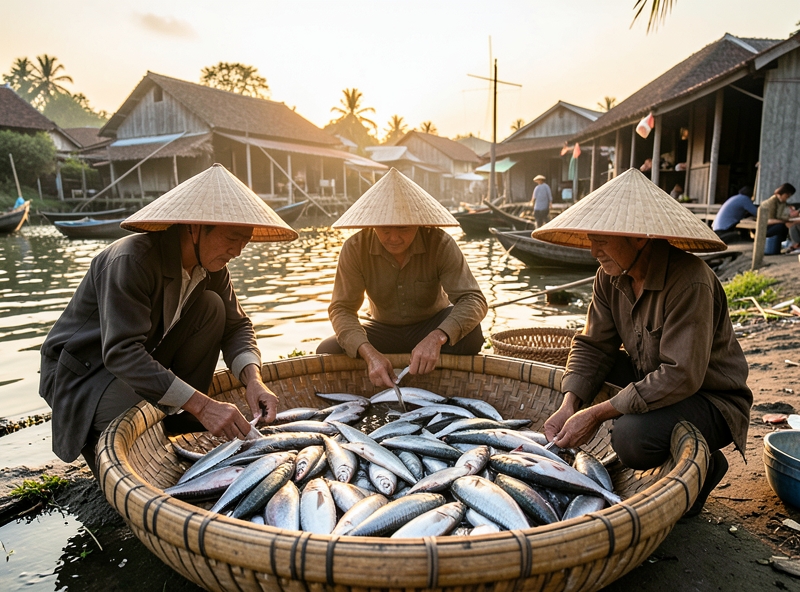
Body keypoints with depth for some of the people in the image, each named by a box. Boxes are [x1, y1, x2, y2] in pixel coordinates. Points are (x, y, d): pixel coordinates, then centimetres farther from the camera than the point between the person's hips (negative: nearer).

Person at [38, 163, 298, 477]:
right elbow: (121, 352, -37)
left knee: (212, 307, -15)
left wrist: (253, 378, -24)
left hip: (148, 359, 7)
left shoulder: (211, 265, -8)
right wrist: (202, 405, -41)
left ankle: (181, 421, -7)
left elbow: (236, 325, -3)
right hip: (84, 369, -6)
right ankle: (98, 441, 4)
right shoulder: (131, 260, -31)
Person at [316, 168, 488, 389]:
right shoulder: (355, 248, -21)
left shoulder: (440, 244, -24)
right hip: (382, 329, 1)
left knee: (469, 334, -33)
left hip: (432, 326, -1)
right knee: (326, 353, -23)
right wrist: (370, 353, -41)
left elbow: (473, 299, -29)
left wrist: (437, 337, -50)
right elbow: (342, 309, -21)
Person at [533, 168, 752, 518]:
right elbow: (593, 345, -5)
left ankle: (704, 465, 3)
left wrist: (597, 414, -31)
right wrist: (569, 406, -20)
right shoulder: (611, 276, -6)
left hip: (713, 401, -7)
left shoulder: (690, 283, -29)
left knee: (632, 437, -32)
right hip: (652, 380, 7)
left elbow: (681, 376, -33)